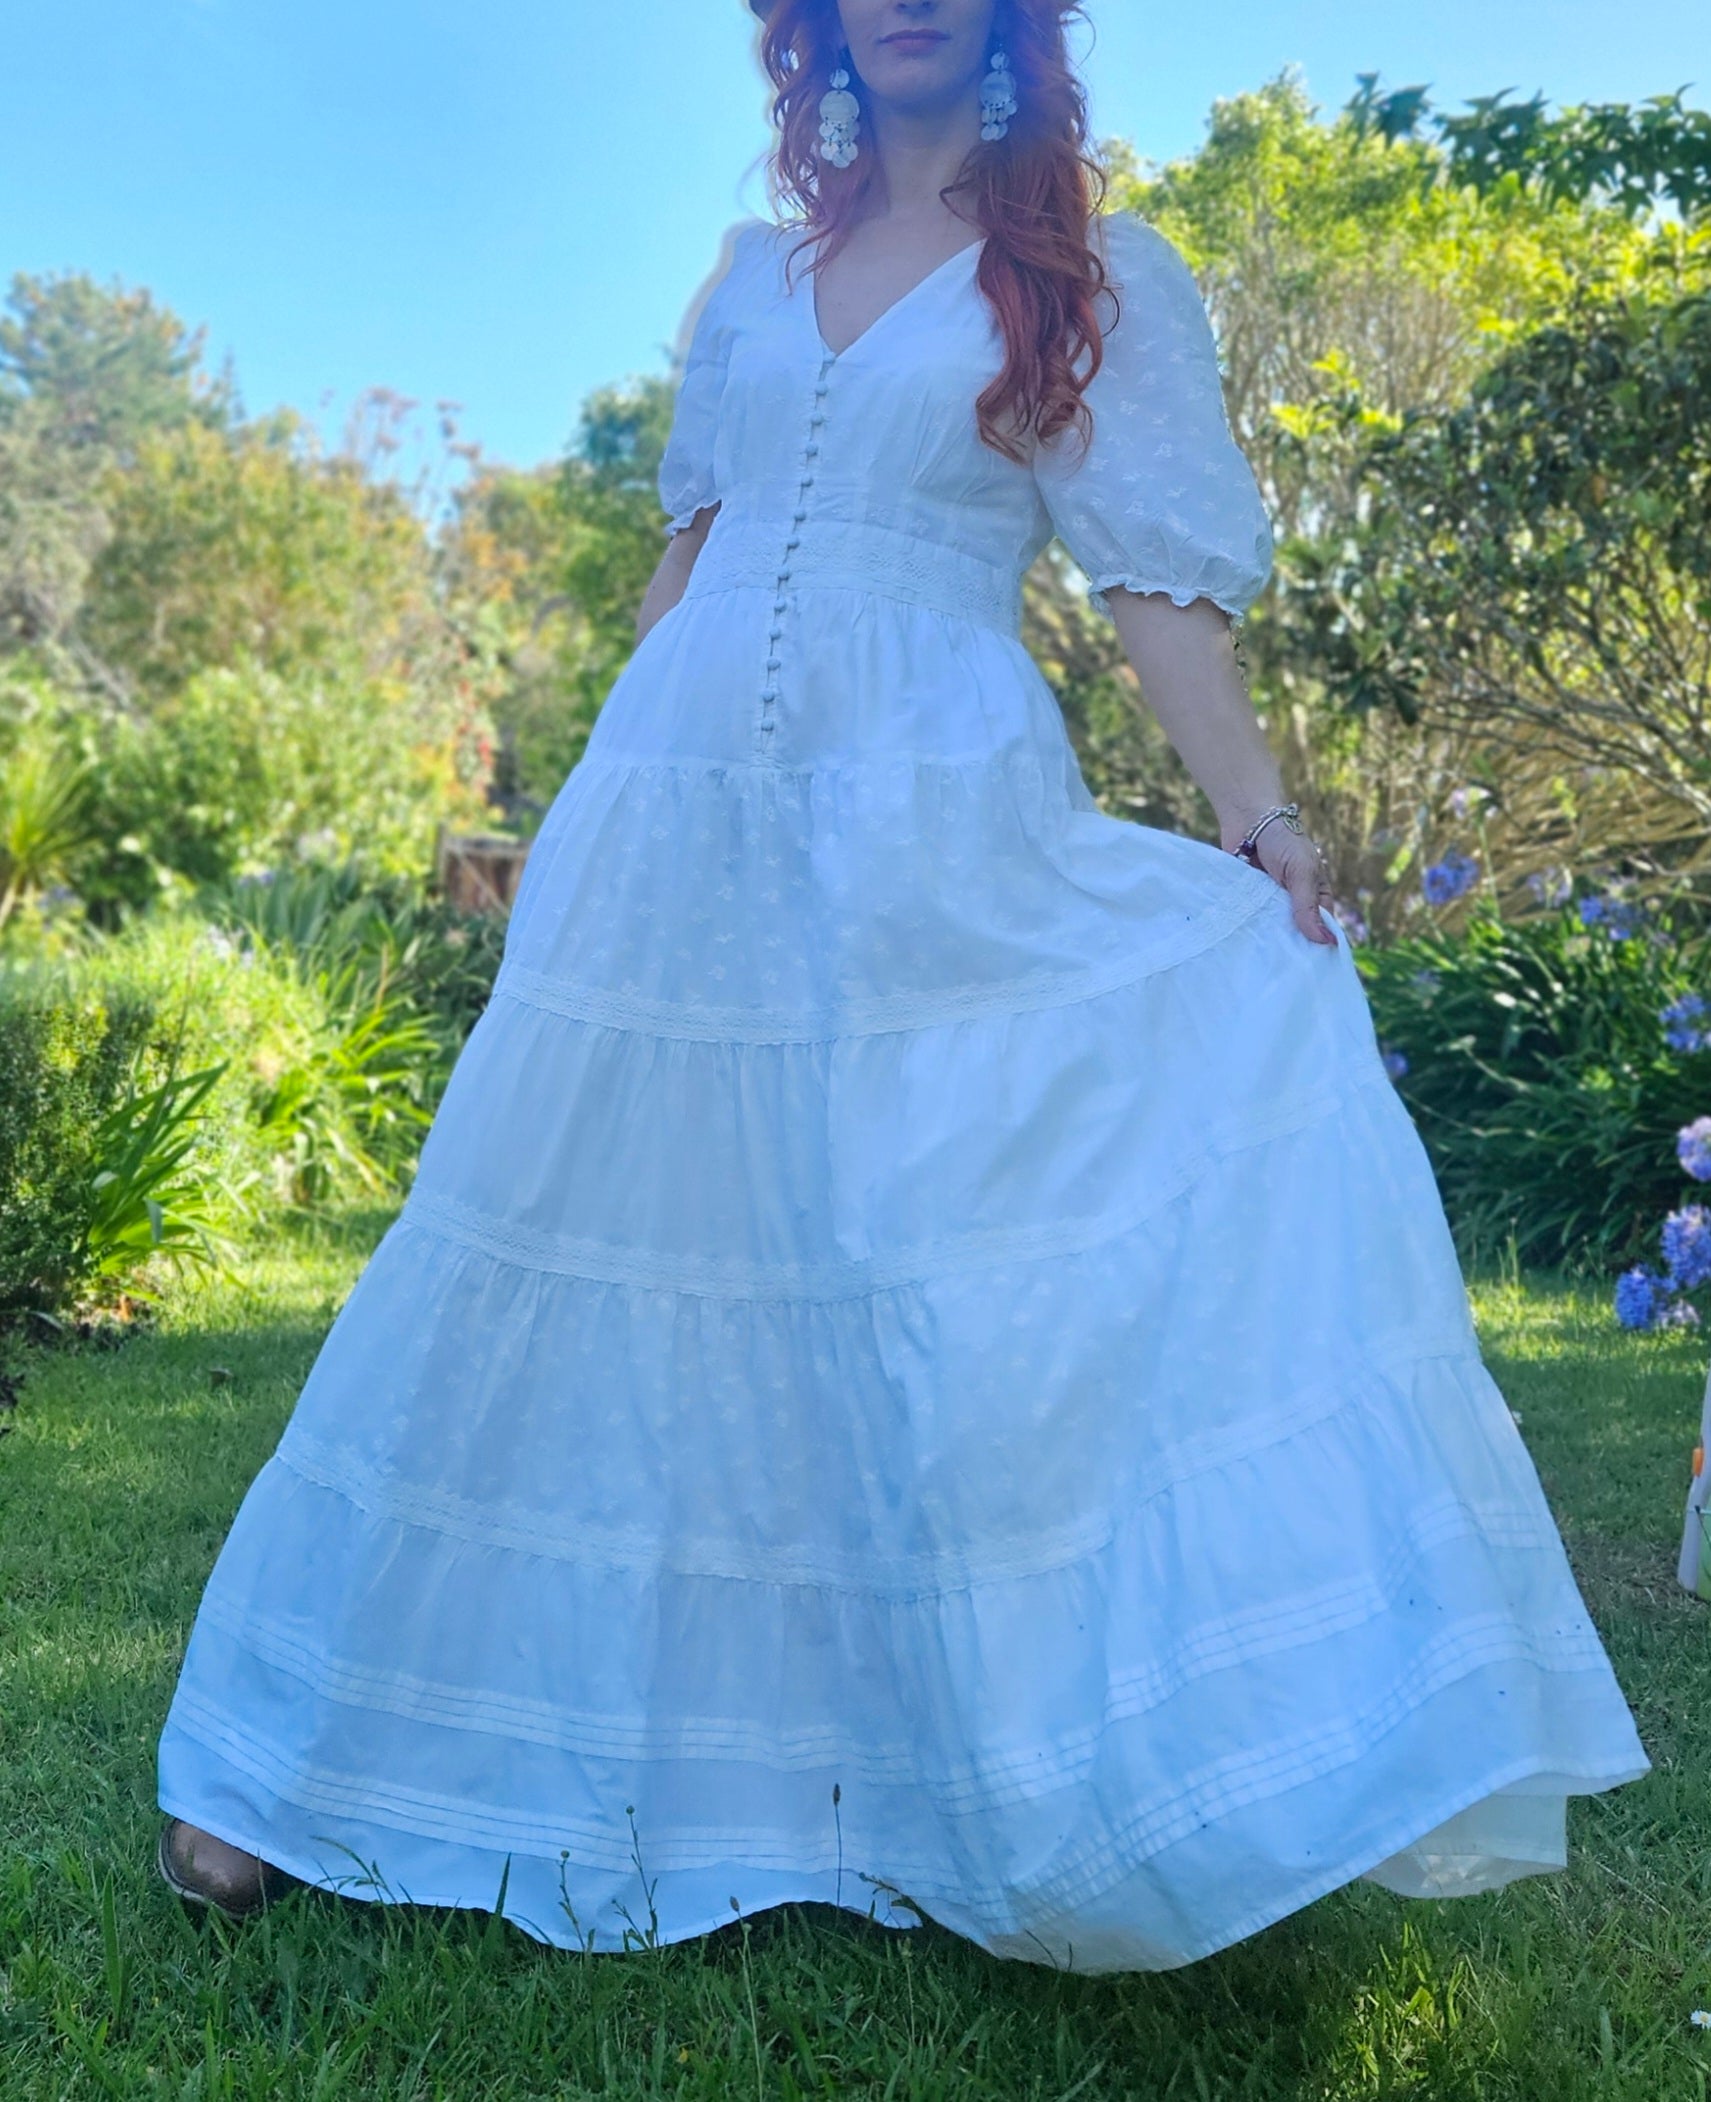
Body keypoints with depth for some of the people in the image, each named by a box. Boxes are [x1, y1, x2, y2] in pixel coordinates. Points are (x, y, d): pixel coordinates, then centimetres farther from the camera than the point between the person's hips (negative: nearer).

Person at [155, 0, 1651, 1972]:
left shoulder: (1098, 274, 6)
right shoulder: (758, 268, 17)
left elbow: (1158, 575, -1)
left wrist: (1258, 814, -15)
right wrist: (585, 807, 18)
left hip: (943, 848, -3)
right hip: (679, 828, 3)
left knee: (977, 1286, -9)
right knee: (593, 1260, 6)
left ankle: (1035, 1812, 8)